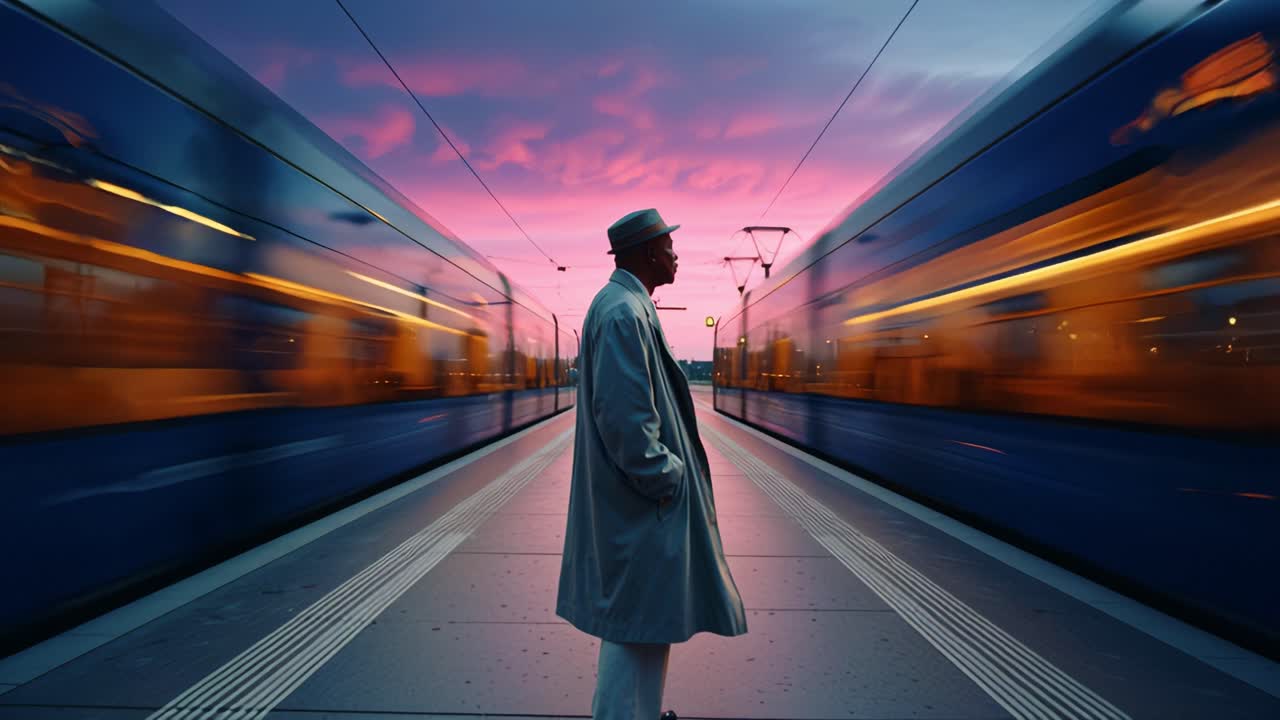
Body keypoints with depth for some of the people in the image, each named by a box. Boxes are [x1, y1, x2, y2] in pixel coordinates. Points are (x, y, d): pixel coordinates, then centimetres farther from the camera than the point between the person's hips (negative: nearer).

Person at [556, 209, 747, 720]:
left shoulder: (627, 305, 13)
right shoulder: (623, 311, -20)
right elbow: (623, 413, -26)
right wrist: (662, 476, -17)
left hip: (637, 493, 11)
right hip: (641, 501, -11)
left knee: (640, 618, 23)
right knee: (638, 622, 1)